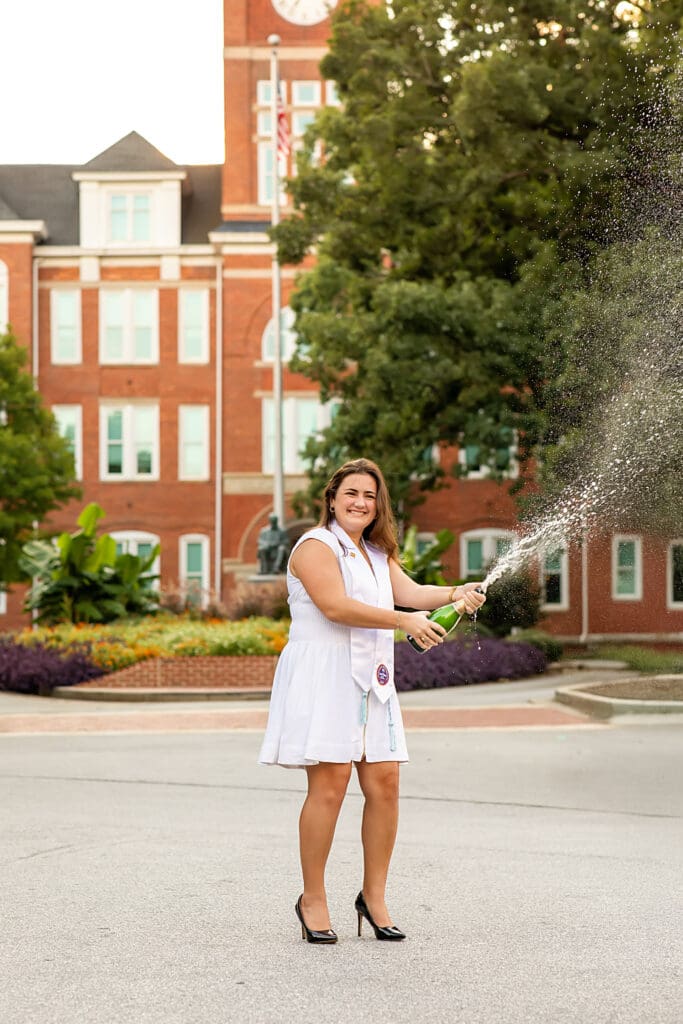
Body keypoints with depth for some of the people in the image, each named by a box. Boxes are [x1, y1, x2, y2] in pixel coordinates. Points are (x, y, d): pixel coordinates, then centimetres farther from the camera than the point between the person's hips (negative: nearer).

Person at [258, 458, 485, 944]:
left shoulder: (378, 555, 23)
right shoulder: (316, 545, -2)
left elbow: (410, 591, 6)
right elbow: (336, 605, -16)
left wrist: (455, 594, -14)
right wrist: (405, 621, -20)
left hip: (371, 681, 7)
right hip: (323, 676, -7)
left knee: (385, 783, 0)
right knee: (329, 785, -10)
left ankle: (374, 896, 11)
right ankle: (313, 899, 2)